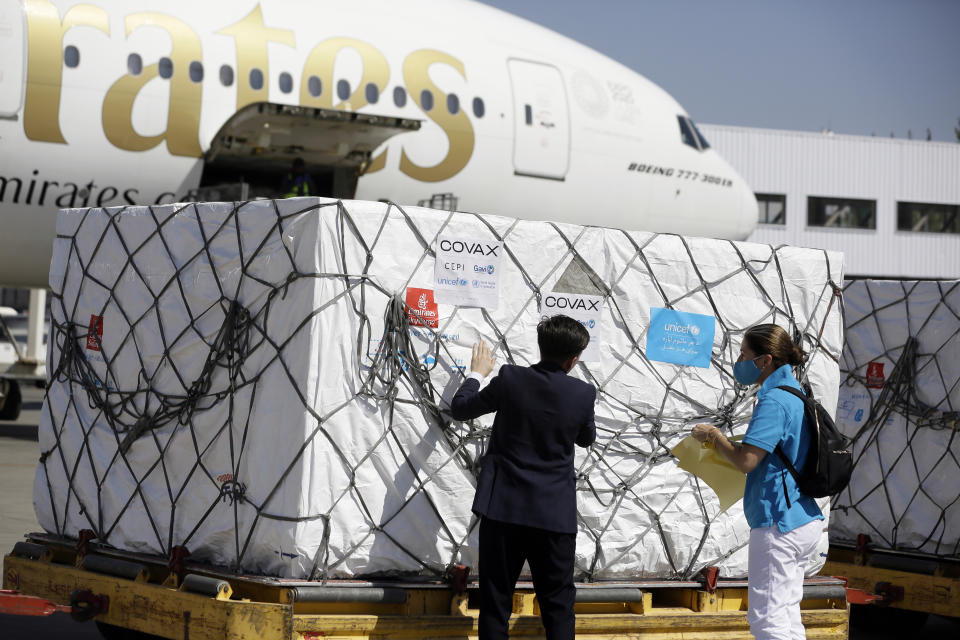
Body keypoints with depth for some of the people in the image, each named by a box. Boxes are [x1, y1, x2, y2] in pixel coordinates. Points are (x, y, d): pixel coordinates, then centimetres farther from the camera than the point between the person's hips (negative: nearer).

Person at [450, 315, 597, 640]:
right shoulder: (583, 393, -5)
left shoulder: (511, 378, -6)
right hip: (555, 515, 0)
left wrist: (477, 374, 25)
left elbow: (460, 409, 8)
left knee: (495, 604, 7)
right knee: (558, 608, 7)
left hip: (503, 509, 0)